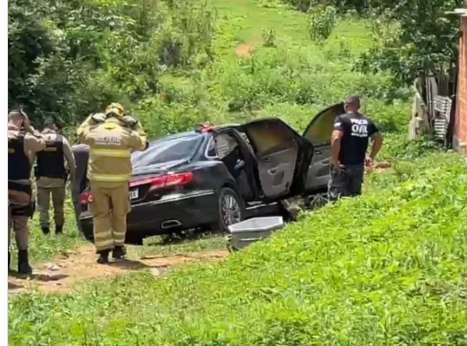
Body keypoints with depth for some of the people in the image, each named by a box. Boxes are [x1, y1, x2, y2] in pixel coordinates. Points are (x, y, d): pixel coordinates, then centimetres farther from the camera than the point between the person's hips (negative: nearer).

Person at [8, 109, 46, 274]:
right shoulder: (26, 138, -9)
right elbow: (42, 144, 7)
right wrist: (29, 128, 9)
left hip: (5, 187, 2)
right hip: (20, 187, -2)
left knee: (5, 224, 9)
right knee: (21, 225, 6)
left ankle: (5, 262, 9)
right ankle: (23, 262, 5)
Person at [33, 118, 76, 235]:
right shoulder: (62, 140, -4)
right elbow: (70, 159, -2)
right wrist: (72, 175, 9)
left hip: (42, 178, 0)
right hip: (58, 178, 0)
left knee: (43, 207, 4)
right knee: (59, 206, 14)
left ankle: (45, 231, -2)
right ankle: (59, 230, 18)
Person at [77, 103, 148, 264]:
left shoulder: (94, 132, -1)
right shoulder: (127, 133, -6)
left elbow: (81, 133, 22)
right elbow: (142, 144, 12)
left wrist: (90, 119, 30)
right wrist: (136, 126, 21)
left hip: (98, 181, 1)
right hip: (119, 182, -1)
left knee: (101, 216, 7)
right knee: (119, 215, 16)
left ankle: (104, 251, 1)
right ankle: (118, 247, 22)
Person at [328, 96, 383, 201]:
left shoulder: (342, 119, -10)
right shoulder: (367, 121, 10)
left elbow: (336, 138, -24)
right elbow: (379, 138, 16)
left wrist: (335, 161, -18)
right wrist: (371, 157, 20)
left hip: (343, 165, -6)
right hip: (359, 165, 6)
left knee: (337, 196, -3)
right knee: (355, 196, 15)